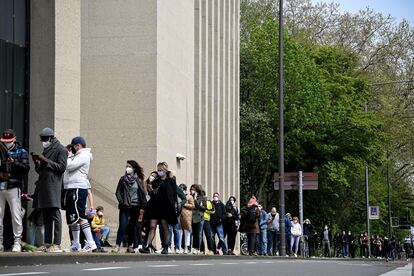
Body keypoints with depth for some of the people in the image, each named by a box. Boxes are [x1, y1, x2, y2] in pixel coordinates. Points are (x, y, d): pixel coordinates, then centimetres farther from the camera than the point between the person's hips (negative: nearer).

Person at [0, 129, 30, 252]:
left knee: (16, 215, -5)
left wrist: (14, 162, -20)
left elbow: (26, 168, -5)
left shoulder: (21, 152, 7)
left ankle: (17, 242, 0)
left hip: (13, 187, -3)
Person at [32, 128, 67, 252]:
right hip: (43, 186, 9)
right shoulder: (46, 150, 23)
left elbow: (61, 167, -12)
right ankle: (47, 243, 9)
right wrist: (37, 162, 5)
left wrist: (45, 161, -14)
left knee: (55, 214, -11)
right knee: (46, 216, 7)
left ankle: (57, 244, -15)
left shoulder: (61, 150, -1)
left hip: (54, 185, -8)